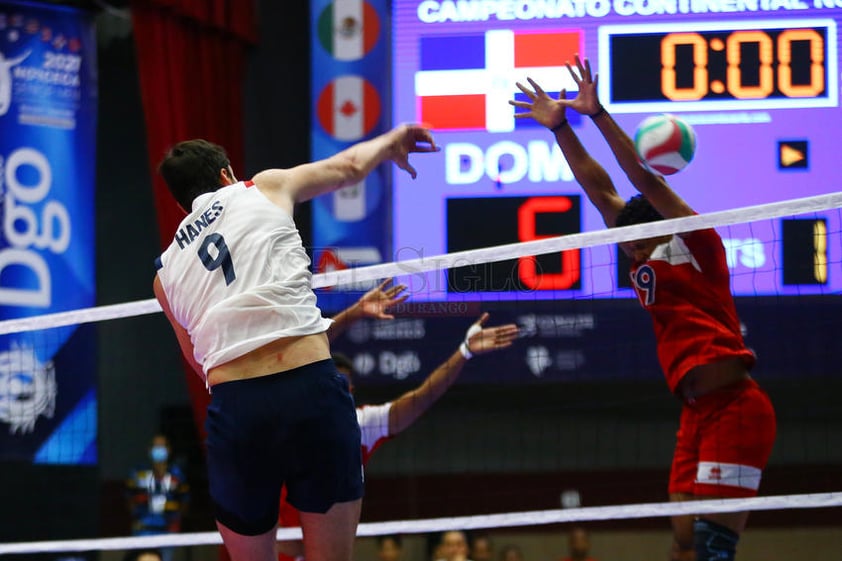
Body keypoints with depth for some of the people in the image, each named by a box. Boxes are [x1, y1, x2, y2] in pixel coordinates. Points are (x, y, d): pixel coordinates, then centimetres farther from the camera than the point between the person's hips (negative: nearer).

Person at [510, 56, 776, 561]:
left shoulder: (696, 246, 0)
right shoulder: (646, 264, 18)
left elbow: (646, 180, -8)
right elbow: (601, 189, 20)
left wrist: (598, 114, -9)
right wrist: (560, 127, 20)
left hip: (736, 407, -8)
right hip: (697, 415, 8)